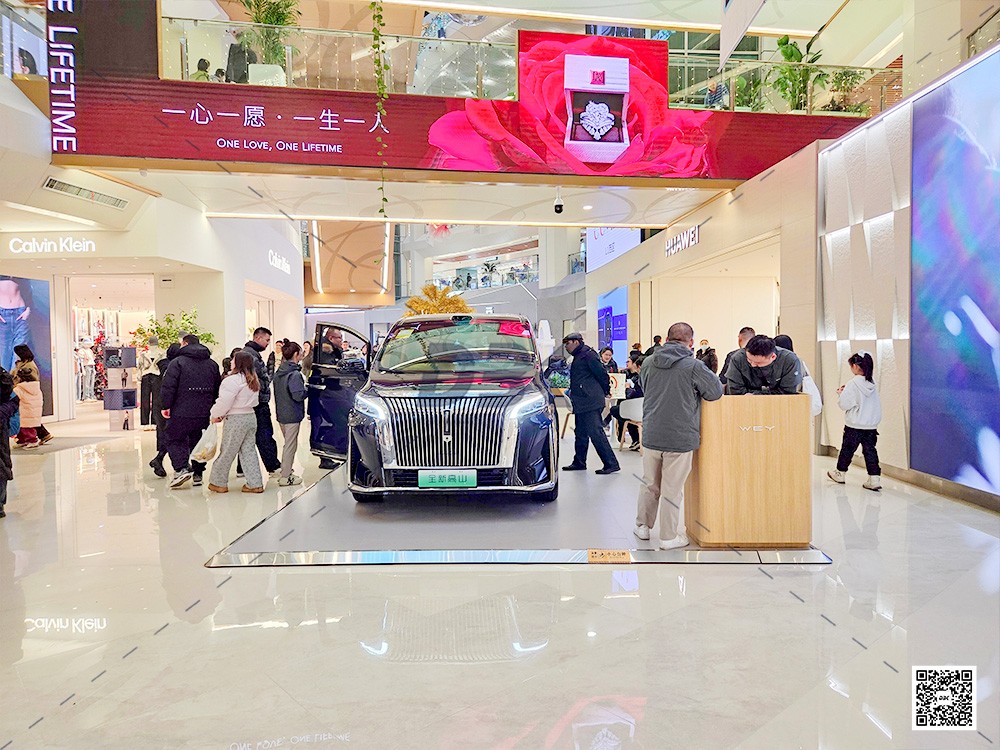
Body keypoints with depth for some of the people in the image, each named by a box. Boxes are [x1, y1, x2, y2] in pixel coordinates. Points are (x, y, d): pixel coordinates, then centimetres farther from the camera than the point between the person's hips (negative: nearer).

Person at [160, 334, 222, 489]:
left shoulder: (177, 362, -6)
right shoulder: (212, 364, 12)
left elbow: (168, 386, -14)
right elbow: (218, 388, 15)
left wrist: (166, 406, -7)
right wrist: (213, 409, 19)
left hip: (182, 412, -5)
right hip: (204, 412, 5)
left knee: (174, 440, 8)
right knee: (197, 441, 15)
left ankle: (181, 468, -10)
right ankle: (197, 474, 16)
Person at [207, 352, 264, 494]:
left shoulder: (233, 380, -17)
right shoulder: (253, 380, 9)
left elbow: (224, 402, -18)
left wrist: (216, 415, 2)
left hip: (236, 419, -8)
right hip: (251, 417, 8)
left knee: (226, 452, 5)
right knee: (249, 451, 11)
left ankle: (219, 483, 17)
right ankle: (255, 484, 10)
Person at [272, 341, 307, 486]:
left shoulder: (278, 373, 7)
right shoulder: (295, 374, -20)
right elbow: (298, 395, -25)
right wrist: (307, 390, -6)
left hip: (281, 414, 8)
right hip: (292, 415, -8)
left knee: (288, 443, 22)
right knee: (290, 445, 2)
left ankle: (285, 471, 31)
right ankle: (286, 477, 9)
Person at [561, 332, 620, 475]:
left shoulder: (588, 354, -11)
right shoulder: (578, 356, 20)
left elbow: (602, 373, -12)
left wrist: (606, 391, -1)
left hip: (590, 401, -10)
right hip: (582, 403, 10)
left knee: (595, 432, -12)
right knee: (581, 433, 16)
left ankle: (612, 464, -8)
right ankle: (579, 462, 26)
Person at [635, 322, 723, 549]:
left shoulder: (648, 364, 2)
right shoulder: (694, 366, -13)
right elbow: (716, 392, -4)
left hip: (651, 435, 4)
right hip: (680, 438, -4)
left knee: (649, 484, 19)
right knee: (672, 490, 6)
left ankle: (643, 526, 33)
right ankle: (669, 537, 17)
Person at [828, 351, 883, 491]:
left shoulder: (852, 384, -17)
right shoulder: (872, 383, 3)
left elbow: (844, 404, -16)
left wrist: (841, 393, 1)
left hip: (854, 425, -5)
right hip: (871, 424, 5)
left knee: (847, 449, 10)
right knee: (870, 450, 7)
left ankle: (840, 473, 26)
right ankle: (875, 478, 2)